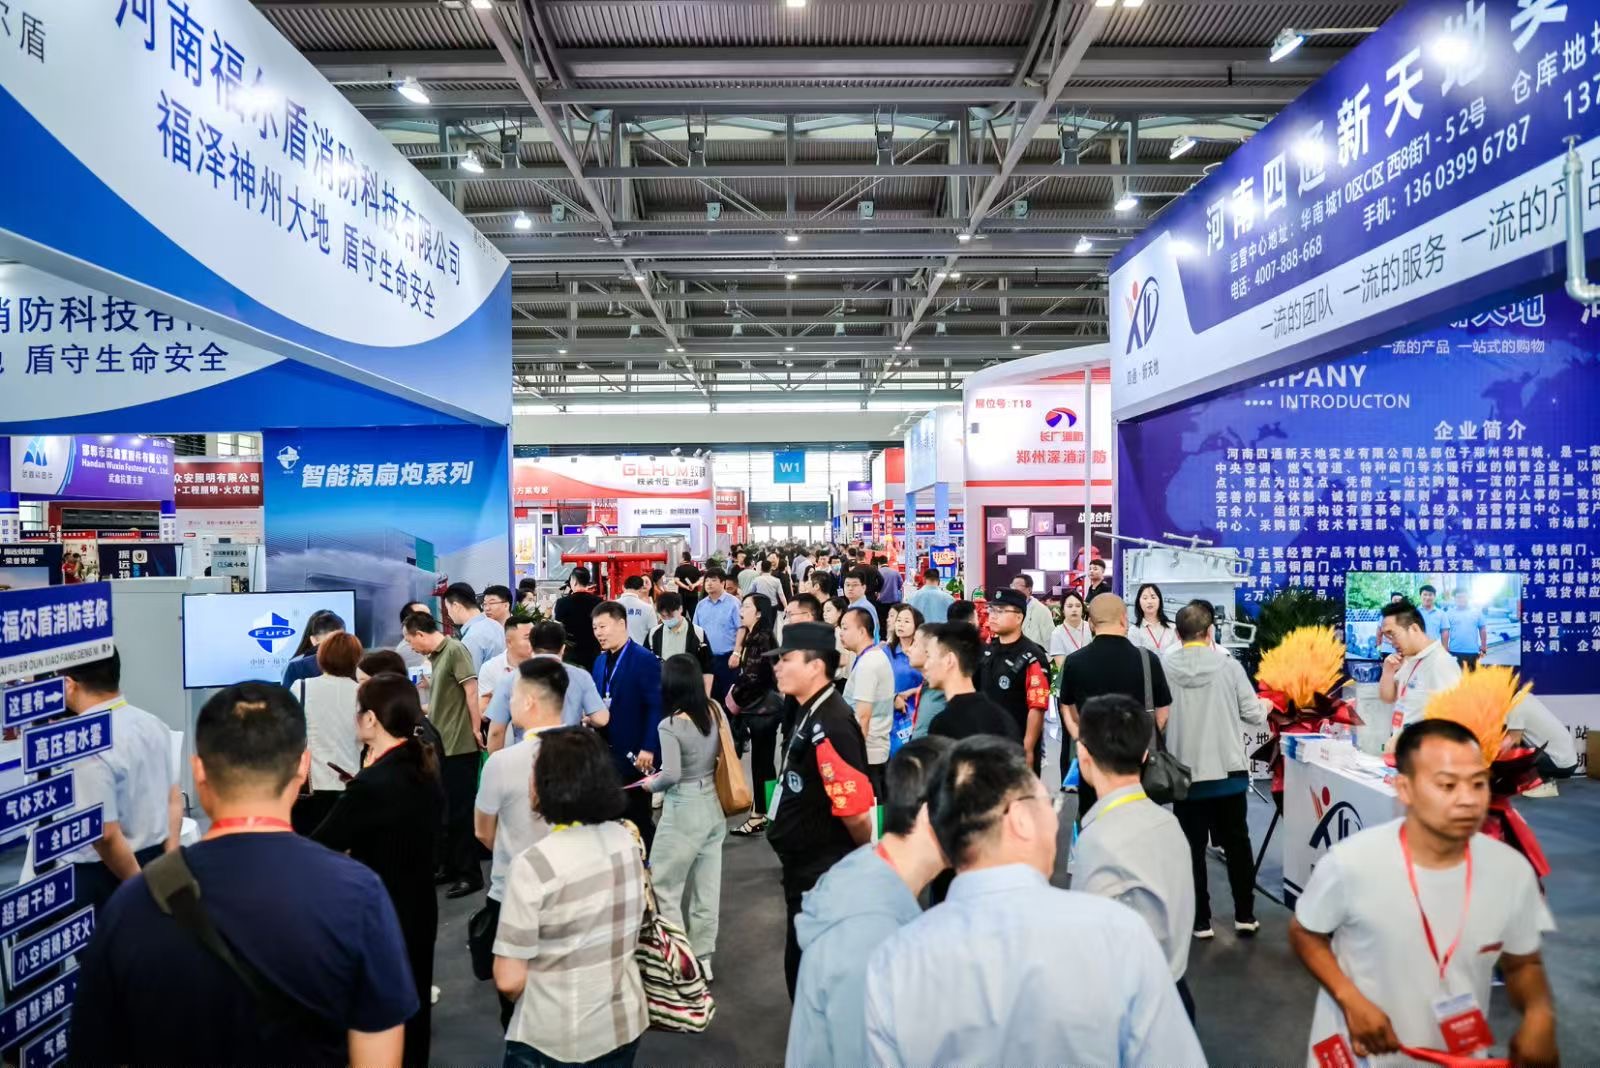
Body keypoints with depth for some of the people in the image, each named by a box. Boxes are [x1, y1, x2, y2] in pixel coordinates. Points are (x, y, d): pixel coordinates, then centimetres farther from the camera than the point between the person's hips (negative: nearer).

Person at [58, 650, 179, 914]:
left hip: (103, 874, -7)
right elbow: (173, 802, 8)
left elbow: (106, 834, -22)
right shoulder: (153, 724, 2)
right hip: (155, 861, 7)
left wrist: (137, 885, -11)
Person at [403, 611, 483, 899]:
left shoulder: (455, 650, -14)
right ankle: (449, 866, 27)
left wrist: (475, 729, -15)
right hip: (442, 743, 9)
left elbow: (472, 690, -18)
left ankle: (470, 874, 8)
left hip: (460, 745, -9)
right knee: (445, 810, 15)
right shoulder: (436, 656, 12)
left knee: (460, 811, -1)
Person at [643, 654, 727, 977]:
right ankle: (702, 957, 25)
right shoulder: (715, 712, -1)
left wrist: (650, 784, -3)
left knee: (663, 886, 9)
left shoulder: (671, 724, -19)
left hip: (683, 813, -7)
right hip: (713, 807, 7)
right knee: (706, 887, 15)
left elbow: (671, 775, -21)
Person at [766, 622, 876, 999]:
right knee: (803, 961, 22)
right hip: (805, 868, 10)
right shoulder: (810, 715, 6)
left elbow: (855, 808, -28)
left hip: (824, 873, -10)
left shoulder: (831, 724, -26)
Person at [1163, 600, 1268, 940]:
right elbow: (1253, 715, -4)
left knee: (1193, 847, 9)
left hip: (1186, 773, 0)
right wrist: (1265, 707, 19)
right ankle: (1245, 916, 23)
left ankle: (1200, 921, 15)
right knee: (1237, 844, 16)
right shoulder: (1229, 666, -9)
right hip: (1229, 771, 1)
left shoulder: (1164, 668, -9)